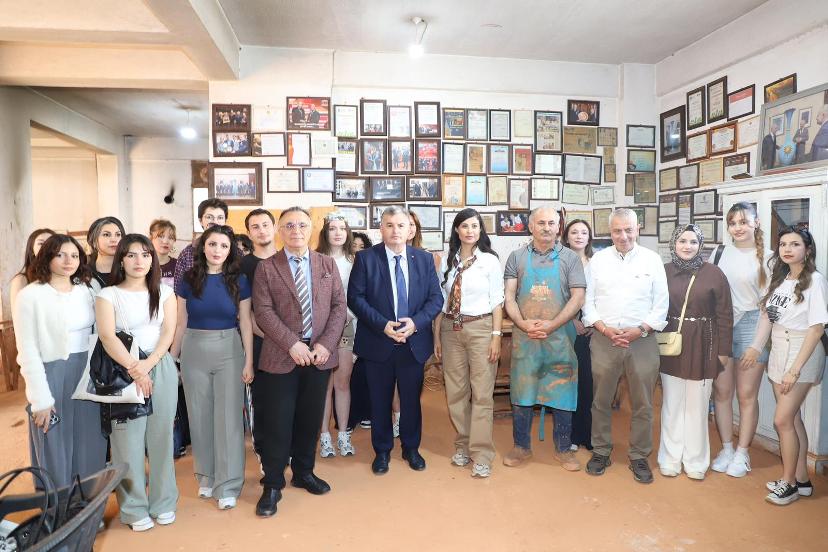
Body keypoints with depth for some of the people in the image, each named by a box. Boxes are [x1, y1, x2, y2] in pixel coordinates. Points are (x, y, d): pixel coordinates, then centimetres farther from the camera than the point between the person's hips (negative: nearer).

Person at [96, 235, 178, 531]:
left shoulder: (164, 292, 8)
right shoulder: (108, 295, 1)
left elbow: (168, 332, 0)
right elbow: (107, 337, -9)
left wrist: (148, 363, -14)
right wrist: (135, 370, -17)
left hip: (161, 368, 2)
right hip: (124, 371, -2)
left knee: (161, 436, 7)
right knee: (129, 439, 2)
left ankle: (163, 502, 20)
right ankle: (134, 508, 15)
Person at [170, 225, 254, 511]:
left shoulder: (239, 281, -2)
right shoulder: (189, 279, 2)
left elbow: (246, 323, 0)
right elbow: (181, 323, 7)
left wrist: (249, 361, -3)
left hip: (229, 351, -2)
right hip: (194, 351, 2)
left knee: (228, 416, 0)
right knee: (200, 416, 11)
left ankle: (227, 485, 10)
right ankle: (206, 474, 29)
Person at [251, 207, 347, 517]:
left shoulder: (327, 264, 7)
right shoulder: (266, 268, 0)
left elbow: (339, 306, 2)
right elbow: (264, 312, -8)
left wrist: (326, 344, -10)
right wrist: (292, 344, -17)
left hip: (320, 353, 3)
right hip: (281, 356, -2)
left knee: (310, 419, 13)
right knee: (277, 421, 3)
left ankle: (303, 473, 33)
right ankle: (272, 485, 19)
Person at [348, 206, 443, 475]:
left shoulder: (424, 259, 3)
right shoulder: (365, 258, -4)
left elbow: (435, 298, 2)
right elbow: (355, 297, -7)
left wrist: (416, 322, -15)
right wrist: (382, 325, -18)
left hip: (414, 342, 2)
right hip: (378, 342, -1)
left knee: (411, 399, 14)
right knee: (380, 401, 11)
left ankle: (411, 448, 34)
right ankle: (382, 451, 31)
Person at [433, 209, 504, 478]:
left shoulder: (490, 260, -2)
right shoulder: (447, 261, 7)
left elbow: (497, 302, -2)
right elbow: (441, 300, 10)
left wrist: (496, 336, -8)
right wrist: (437, 335, 8)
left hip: (480, 328, -4)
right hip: (451, 329, 4)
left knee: (482, 393, -1)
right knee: (455, 391, 10)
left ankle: (481, 454, 8)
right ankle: (462, 445, 26)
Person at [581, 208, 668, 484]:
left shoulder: (652, 259, 4)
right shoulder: (598, 259, 5)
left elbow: (661, 303, 2)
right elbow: (588, 301, 4)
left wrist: (639, 330, -10)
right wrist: (605, 328, -9)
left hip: (642, 341, 0)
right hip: (604, 340, 1)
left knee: (642, 403, 7)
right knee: (601, 400, 9)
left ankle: (639, 457, 23)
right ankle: (600, 452, 24)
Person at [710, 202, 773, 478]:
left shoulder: (767, 257, -2)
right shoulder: (719, 253, 6)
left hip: (751, 326, -3)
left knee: (747, 395, 4)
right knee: (721, 391, 8)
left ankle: (742, 453, 19)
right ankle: (726, 448, 23)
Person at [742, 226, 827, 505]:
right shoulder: (779, 279, 8)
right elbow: (767, 315, 11)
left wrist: (795, 369, -18)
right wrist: (755, 347, 0)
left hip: (802, 353, -6)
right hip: (778, 352, 6)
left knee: (782, 420, -5)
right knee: (793, 418, 13)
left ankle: (788, 483, 12)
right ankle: (801, 480, 25)